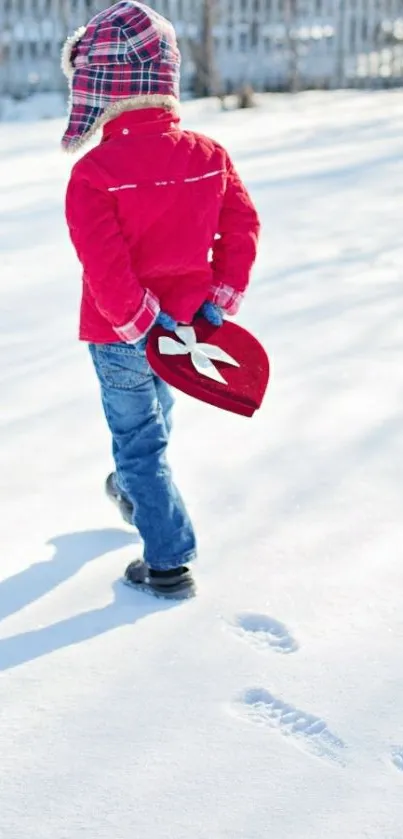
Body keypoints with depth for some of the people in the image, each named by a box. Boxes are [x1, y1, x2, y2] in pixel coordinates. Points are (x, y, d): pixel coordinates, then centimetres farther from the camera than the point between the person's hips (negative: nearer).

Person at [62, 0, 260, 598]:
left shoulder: (93, 173, -23)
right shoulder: (209, 155, -7)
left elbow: (105, 265, -26)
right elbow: (243, 228, -3)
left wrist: (138, 320, -15)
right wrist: (222, 298, 2)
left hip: (121, 337, -6)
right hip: (184, 323, 6)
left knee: (139, 440, 9)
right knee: (153, 419, 30)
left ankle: (169, 561, 11)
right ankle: (135, 492, 56)